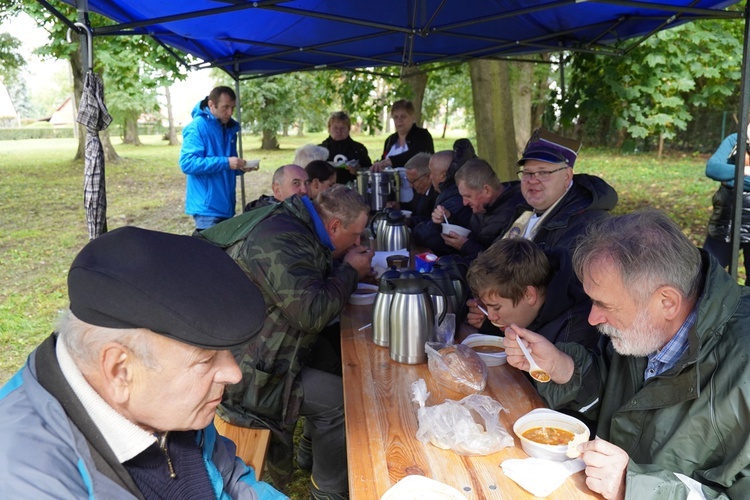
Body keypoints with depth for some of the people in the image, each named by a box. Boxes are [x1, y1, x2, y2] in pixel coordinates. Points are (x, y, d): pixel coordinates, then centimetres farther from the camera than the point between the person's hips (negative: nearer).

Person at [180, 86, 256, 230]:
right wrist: (225, 163, -25)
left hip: (226, 206, 8)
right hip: (207, 207, -8)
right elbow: (187, 163, -22)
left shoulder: (229, 129, 12)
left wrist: (240, 168, -1)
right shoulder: (197, 127, -12)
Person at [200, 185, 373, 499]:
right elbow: (311, 313, -29)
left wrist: (348, 269, 3)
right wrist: (350, 272, -13)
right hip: (242, 375, -10)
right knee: (342, 399, -11)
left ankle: (311, 448, 24)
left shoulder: (292, 225, 8)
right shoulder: (282, 241, -25)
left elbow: (307, 288, 20)